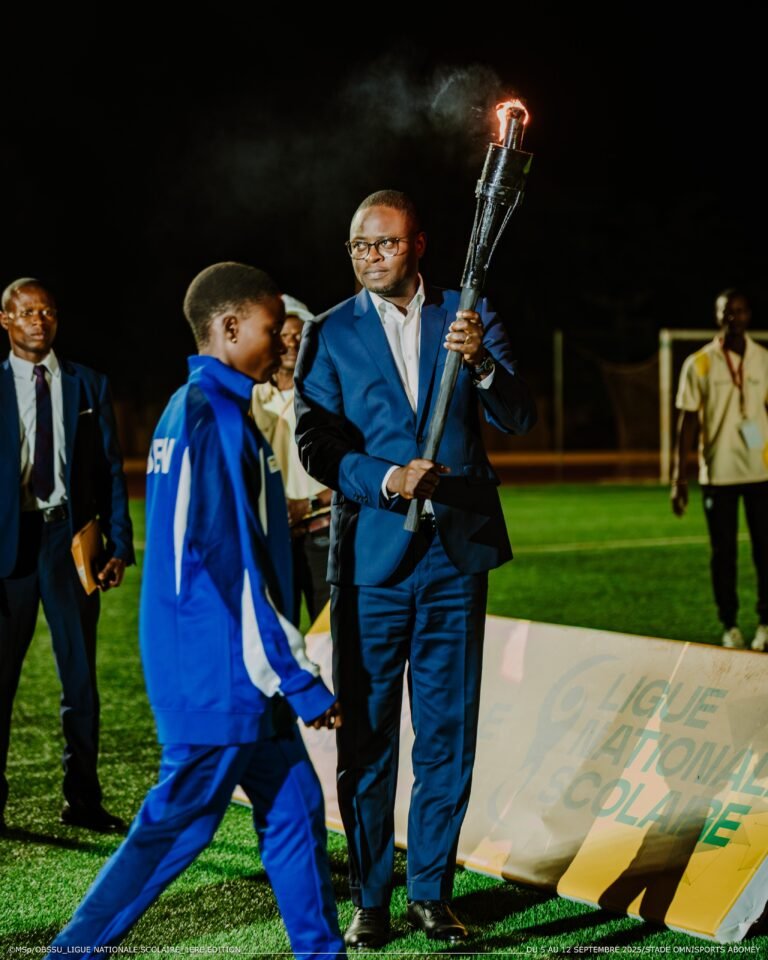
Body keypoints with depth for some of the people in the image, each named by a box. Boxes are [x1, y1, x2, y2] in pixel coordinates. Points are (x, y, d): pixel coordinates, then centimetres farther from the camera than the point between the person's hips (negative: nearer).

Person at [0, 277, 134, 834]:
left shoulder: (89, 386, 9)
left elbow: (111, 470, 8)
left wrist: (120, 545, -1)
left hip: (72, 539, 1)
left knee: (81, 677, 4)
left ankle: (83, 799, 12)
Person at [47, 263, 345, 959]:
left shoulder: (188, 408, 13)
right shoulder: (215, 414, -18)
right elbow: (232, 563, -21)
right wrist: (299, 681, -18)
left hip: (232, 673, 10)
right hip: (220, 674, -10)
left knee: (292, 803, 13)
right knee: (176, 825, -2)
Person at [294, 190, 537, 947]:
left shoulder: (467, 317, 6)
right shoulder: (330, 334, 3)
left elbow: (518, 419, -3)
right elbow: (315, 445, -5)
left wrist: (480, 363, -21)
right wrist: (388, 479, -21)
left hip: (456, 552, 1)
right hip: (372, 553, -1)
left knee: (448, 734, 7)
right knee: (366, 736, 4)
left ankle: (431, 892, 19)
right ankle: (369, 899, 15)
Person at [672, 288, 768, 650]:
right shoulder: (698, 364, 0)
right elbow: (687, 422, 0)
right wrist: (679, 478, -3)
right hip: (718, 472, -1)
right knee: (723, 552, 3)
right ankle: (730, 626, 13)